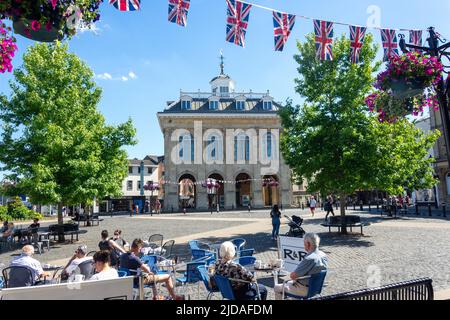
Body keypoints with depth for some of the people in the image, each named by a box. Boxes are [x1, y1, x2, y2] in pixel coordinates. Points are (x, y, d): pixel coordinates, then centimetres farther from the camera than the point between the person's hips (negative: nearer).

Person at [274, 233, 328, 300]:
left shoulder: (309, 259, -32)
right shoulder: (324, 255, -7)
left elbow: (293, 276, -24)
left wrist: (293, 274, -1)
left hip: (305, 290, -8)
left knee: (277, 287, 9)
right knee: (289, 282, 32)